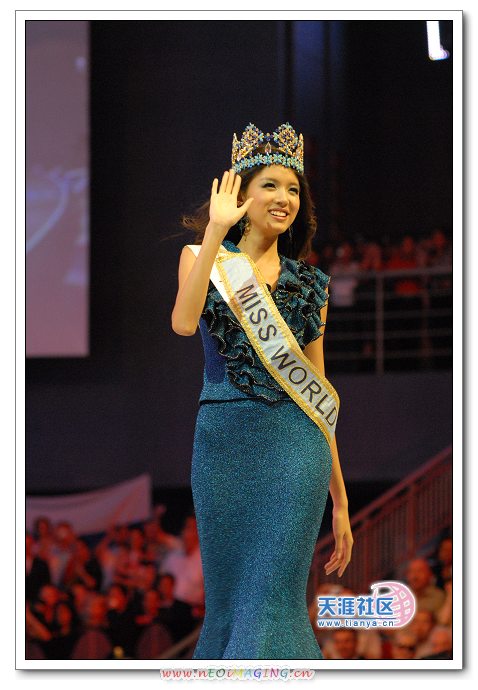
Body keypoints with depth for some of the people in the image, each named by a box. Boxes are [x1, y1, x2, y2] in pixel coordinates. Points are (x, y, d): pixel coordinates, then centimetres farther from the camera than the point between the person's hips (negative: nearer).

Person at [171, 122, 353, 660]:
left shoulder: (308, 284, 13)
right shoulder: (205, 257, 7)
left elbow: (319, 393, 14)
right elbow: (183, 322, -16)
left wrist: (340, 499, 12)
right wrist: (216, 230, -16)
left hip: (295, 447, 1)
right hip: (223, 439, -1)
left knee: (271, 597, -8)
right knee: (227, 595, 4)